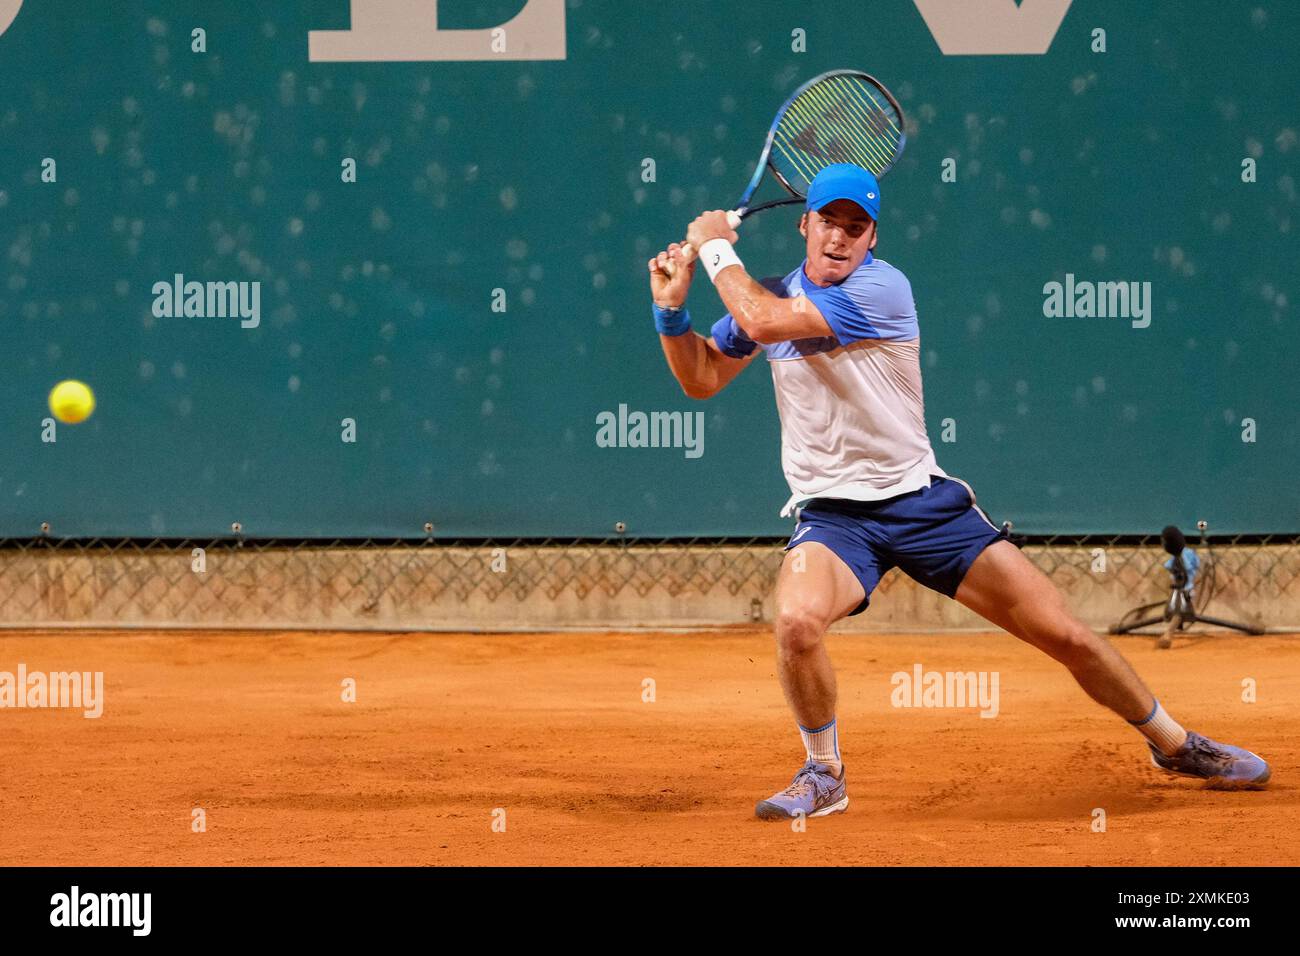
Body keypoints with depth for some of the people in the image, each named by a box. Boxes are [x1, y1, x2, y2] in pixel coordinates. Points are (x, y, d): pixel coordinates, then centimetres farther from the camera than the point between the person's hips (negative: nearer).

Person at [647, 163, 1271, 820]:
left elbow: (765, 322, -21)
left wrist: (717, 249, -7)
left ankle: (1173, 743, 22)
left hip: (923, 500, -2)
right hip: (833, 513, 2)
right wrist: (672, 306, -2)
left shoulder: (881, 290, -14)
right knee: (797, 619, -31)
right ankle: (824, 775, -6)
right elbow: (701, 378, 14)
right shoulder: (772, 295, 5)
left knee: (1063, 634, -3)